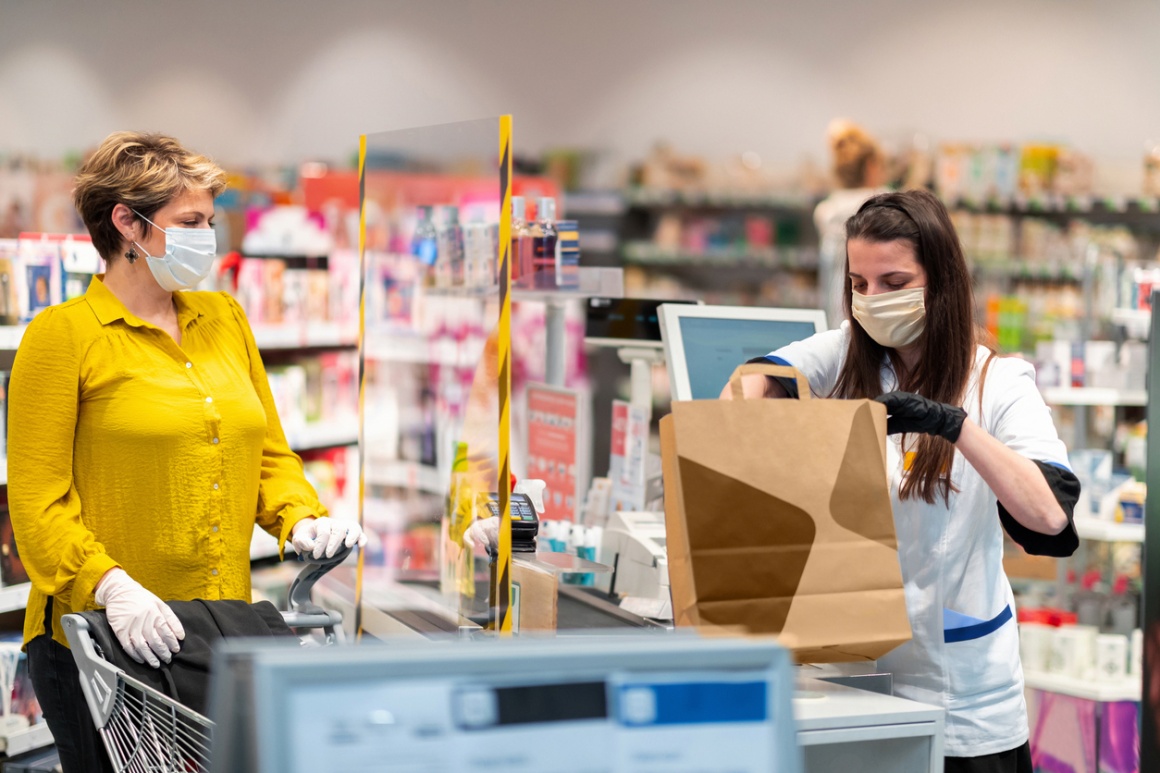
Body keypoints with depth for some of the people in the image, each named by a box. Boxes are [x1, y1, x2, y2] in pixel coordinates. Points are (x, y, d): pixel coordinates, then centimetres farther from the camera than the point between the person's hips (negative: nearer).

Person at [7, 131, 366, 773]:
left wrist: (299, 518, -3)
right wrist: (110, 587, -24)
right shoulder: (63, 334, -5)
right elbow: (36, 499, -10)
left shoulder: (224, 318, 13)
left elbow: (269, 450, 17)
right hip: (105, 639, -5)